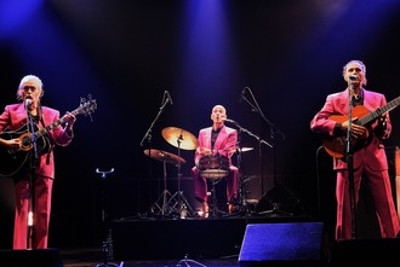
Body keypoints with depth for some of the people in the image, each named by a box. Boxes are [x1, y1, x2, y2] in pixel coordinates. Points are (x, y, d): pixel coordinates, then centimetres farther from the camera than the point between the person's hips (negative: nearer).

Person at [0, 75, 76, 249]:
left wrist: (68, 127, -15)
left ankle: (39, 251, 8)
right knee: (22, 209, -7)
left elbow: (62, 140, 4)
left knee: (43, 212, 1)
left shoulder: (51, 114, 13)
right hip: (21, 165, -2)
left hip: (44, 167, 2)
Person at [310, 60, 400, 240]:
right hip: (348, 156, -1)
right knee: (346, 206, -2)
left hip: (375, 155, 1)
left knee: (385, 204, -2)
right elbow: (315, 123, -2)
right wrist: (342, 126, -15)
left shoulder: (378, 98, 16)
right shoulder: (334, 99, 11)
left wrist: (383, 125, -11)